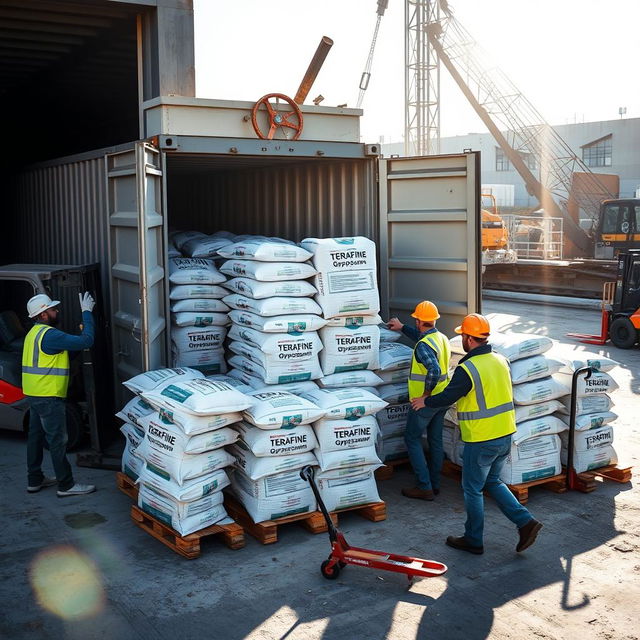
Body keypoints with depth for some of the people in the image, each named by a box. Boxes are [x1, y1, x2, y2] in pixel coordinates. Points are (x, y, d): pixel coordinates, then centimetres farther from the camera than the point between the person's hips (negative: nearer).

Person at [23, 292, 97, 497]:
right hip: (48, 397, -10)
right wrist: (87, 313, -13)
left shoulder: (34, 333, 14)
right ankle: (66, 486, 1)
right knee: (57, 441, -4)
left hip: (34, 394, 10)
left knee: (36, 436, 15)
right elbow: (86, 341, -23)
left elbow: (70, 344, 17)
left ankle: (34, 480, 24)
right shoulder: (50, 335, -19)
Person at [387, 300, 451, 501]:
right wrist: (402, 328, 40)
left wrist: (425, 394, -25)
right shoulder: (442, 338, 7)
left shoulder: (423, 346, -22)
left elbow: (434, 370, -36)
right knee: (435, 440, 15)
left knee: (412, 439, 3)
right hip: (442, 399, 9)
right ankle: (434, 484, 25)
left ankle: (424, 487, 1)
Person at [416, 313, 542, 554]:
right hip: (505, 435, 8)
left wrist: (425, 401, 5)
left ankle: (473, 540, 21)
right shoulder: (501, 361, 4)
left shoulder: (467, 369, -20)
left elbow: (446, 398, -14)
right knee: (492, 481, 24)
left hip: (480, 441, -7)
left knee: (472, 489, 9)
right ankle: (525, 522, 14)